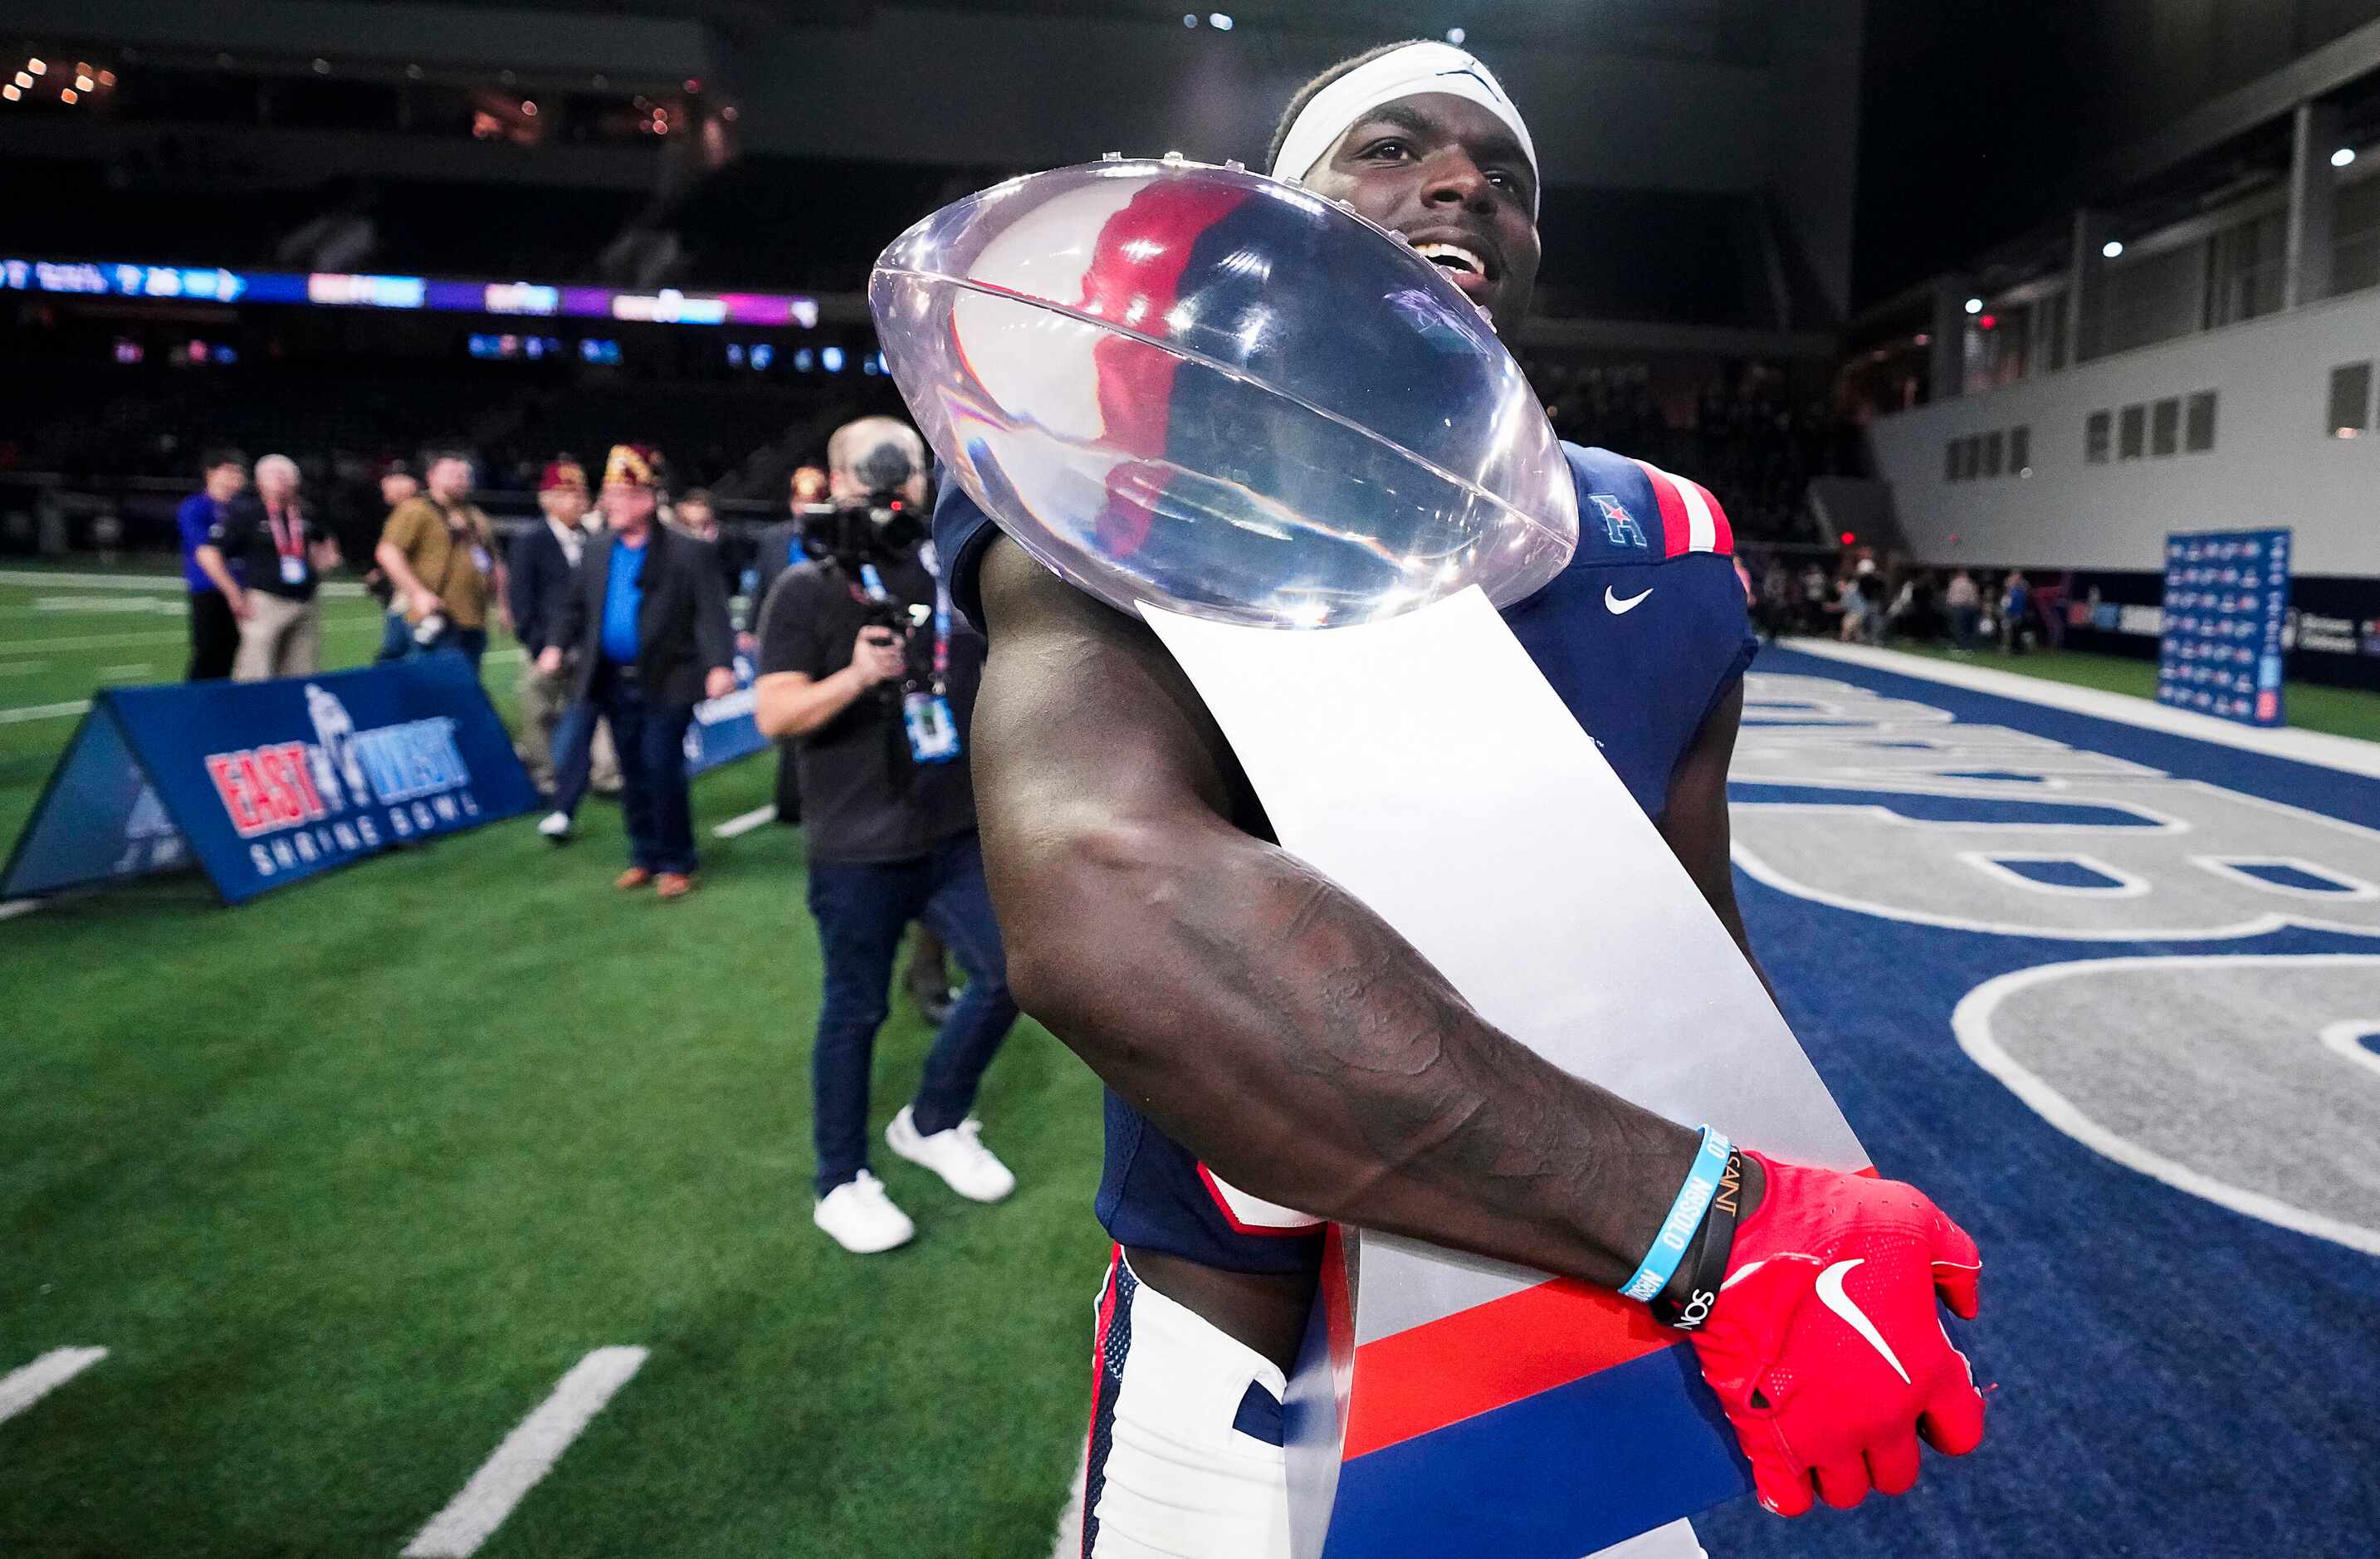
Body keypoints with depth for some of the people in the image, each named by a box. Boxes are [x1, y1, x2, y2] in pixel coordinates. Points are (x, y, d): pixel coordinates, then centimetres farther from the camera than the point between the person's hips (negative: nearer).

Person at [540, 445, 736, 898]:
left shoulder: (688, 554, -7)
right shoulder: (596, 557, 12)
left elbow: (711, 614, -14)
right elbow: (576, 609, 17)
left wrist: (720, 664, -27)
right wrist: (558, 646, -1)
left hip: (667, 684, -6)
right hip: (615, 684, 6)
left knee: (663, 769, -7)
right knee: (633, 774, 12)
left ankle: (675, 864, 7)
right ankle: (645, 857, 24)